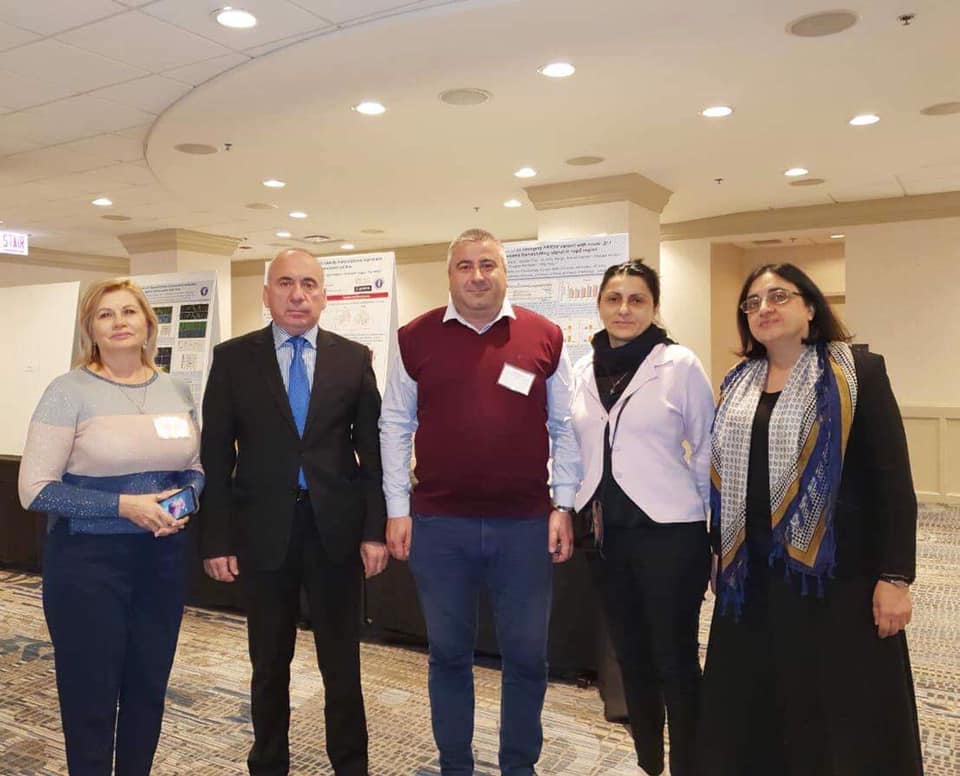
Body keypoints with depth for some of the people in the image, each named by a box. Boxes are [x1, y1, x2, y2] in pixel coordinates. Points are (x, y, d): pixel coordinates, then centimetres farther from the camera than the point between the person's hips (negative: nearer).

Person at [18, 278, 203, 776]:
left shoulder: (176, 390, 5)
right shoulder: (69, 391, -10)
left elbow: (194, 468, 14)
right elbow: (34, 488, -12)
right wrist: (122, 505, -21)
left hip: (164, 557, 5)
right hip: (88, 561, -4)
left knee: (148, 691, 16)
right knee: (91, 697, 9)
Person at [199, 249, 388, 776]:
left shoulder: (354, 358, 2)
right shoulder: (233, 358, 0)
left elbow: (372, 450, 2)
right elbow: (216, 455, -1)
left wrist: (375, 530, -3)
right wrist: (216, 539, -5)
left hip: (336, 529, 0)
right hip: (263, 529, 0)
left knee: (342, 661, 12)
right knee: (269, 663, 15)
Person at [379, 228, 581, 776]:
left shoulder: (545, 337, 2)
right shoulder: (416, 338, 2)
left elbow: (565, 429, 5)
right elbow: (395, 427, 5)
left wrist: (564, 507, 0)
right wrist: (397, 510, 1)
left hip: (525, 525, 0)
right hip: (438, 525, 0)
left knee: (527, 656, 11)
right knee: (449, 654, 14)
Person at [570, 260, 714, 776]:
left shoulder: (680, 365, -7)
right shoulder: (582, 370, 6)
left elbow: (707, 450, -3)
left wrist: (714, 526, -1)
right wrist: (575, 509, 9)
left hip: (669, 531, -4)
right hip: (605, 531, 5)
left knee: (675, 658, 6)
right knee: (630, 655, 17)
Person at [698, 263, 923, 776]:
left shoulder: (858, 372, -4)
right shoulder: (736, 385, 11)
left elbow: (892, 478, -9)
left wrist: (895, 577, -13)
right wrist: (719, 550, 15)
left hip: (835, 568, -4)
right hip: (752, 573, 5)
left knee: (841, 708, 5)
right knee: (755, 704, 11)